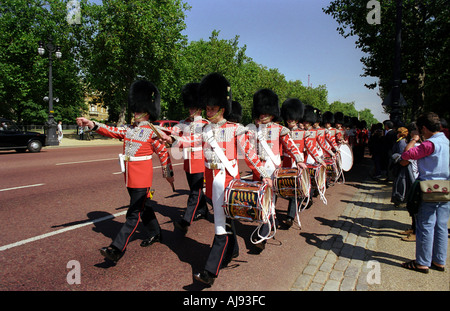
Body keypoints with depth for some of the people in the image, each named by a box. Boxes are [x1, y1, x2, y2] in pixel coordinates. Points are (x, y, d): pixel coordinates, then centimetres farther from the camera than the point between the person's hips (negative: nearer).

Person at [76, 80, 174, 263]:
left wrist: (169, 174, 3)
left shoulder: (153, 132, -8)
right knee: (144, 207, 20)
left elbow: (164, 153, -3)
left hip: (142, 179, -7)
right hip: (130, 178, 8)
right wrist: (92, 124, -17)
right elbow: (111, 131, 0)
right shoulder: (129, 130, 11)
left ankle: (117, 249, -7)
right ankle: (155, 234, 38)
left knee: (134, 214, -6)